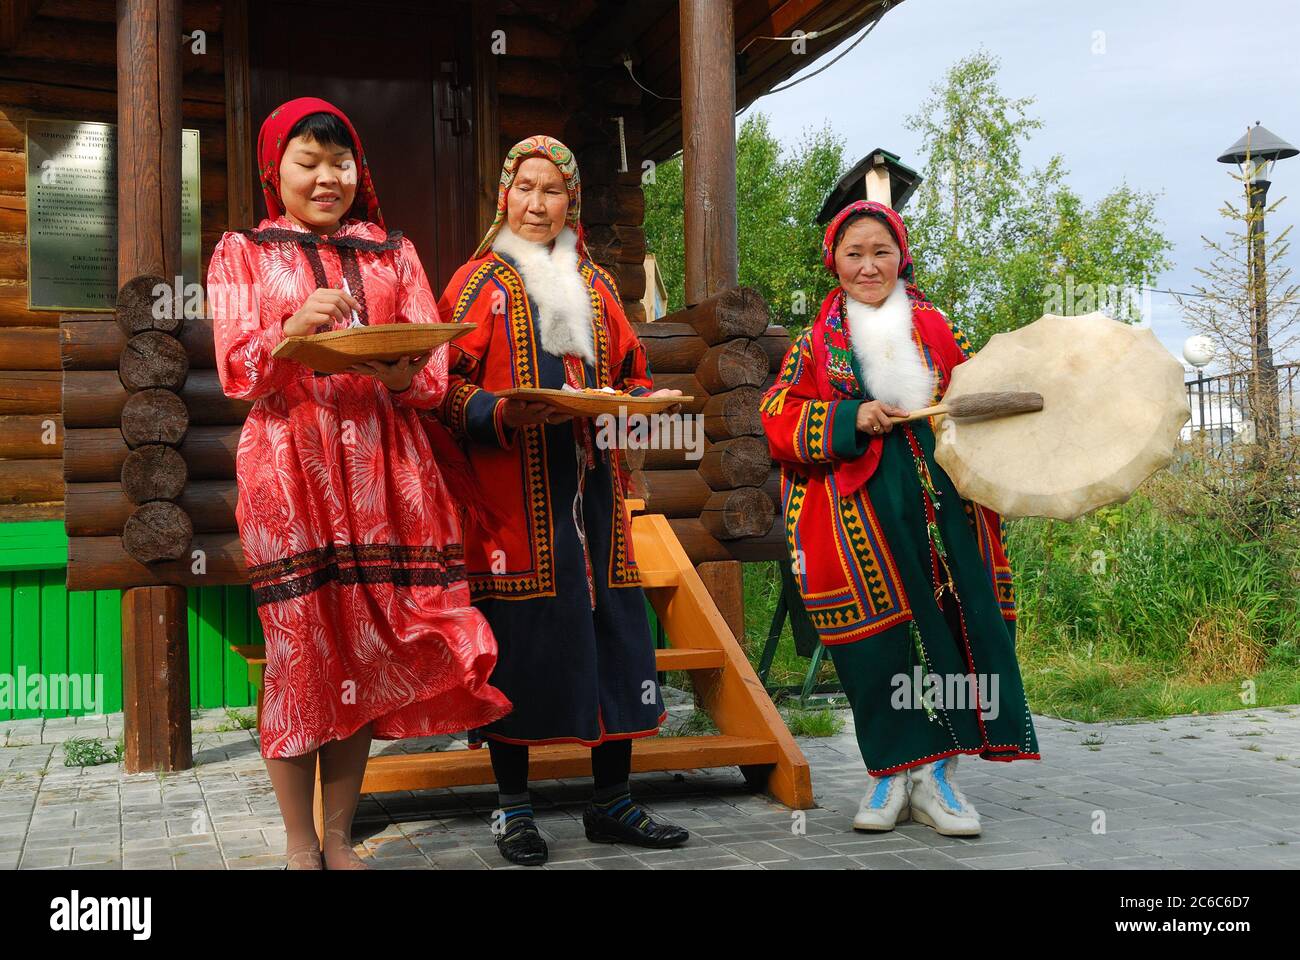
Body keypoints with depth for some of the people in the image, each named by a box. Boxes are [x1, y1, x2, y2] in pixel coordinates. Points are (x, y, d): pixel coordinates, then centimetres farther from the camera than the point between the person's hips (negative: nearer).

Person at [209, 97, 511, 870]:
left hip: (385, 464, 2)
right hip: (290, 461, -2)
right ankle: (300, 848, 7)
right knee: (299, 643, -4)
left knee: (367, 647, 1)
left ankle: (341, 839, 13)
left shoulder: (393, 253, 17)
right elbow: (236, 369, -3)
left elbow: (434, 369, 5)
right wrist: (296, 329, -22)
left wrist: (403, 374, -18)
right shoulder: (242, 253, 11)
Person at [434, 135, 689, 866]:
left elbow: (633, 372, 21)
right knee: (517, 639, -3)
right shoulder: (478, 283, 5)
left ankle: (613, 803, 16)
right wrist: (504, 415, -21)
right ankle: (514, 807, 12)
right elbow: (448, 387, -3)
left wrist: (639, 401, -1)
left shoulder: (596, 286, 19)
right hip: (515, 495, -4)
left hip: (591, 490, 4)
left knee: (614, 631, 3)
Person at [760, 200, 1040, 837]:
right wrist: (850, 420, -12)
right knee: (878, 631, -4)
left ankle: (936, 774, 5)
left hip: (939, 503, 2)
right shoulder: (816, 343, 10)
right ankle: (890, 774, 8)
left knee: (950, 625, -4)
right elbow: (778, 417, 1)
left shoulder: (936, 330, 14)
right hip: (856, 512, -1)